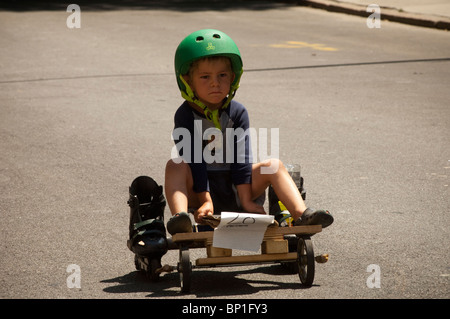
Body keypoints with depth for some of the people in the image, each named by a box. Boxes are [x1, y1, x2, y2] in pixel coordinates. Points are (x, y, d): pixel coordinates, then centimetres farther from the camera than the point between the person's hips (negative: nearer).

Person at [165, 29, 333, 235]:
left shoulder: (237, 112, 0)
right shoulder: (186, 115, -8)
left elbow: (241, 156, -8)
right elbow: (194, 159, -16)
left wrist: (246, 200, -15)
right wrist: (205, 201, -25)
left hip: (233, 187, 3)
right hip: (199, 188, -3)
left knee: (273, 165, -15)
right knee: (176, 165, -30)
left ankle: (302, 215, -31)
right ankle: (179, 218, -55)